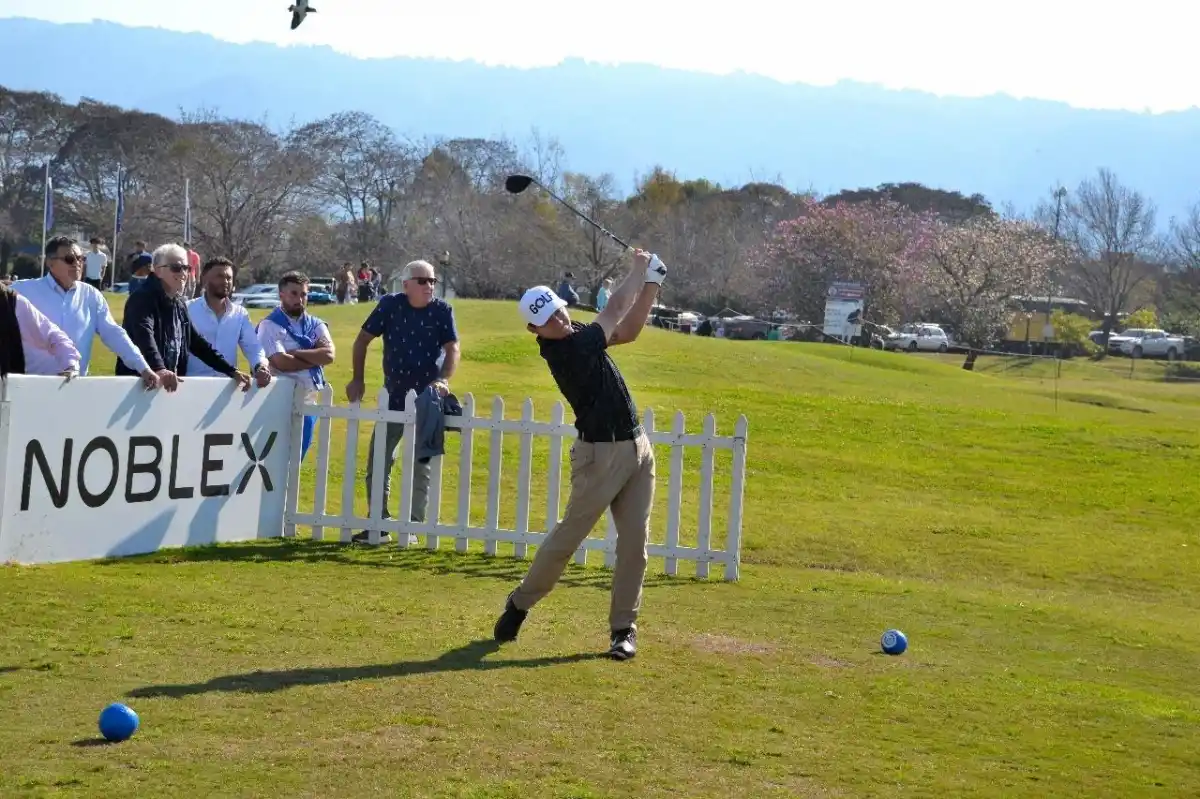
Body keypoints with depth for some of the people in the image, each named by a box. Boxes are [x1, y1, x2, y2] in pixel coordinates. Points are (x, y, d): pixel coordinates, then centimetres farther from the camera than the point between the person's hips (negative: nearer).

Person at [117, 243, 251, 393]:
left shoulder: (180, 305, 14)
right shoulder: (142, 299, -12)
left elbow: (197, 343, 18)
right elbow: (144, 336, -30)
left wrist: (232, 371, 8)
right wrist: (159, 369, -48)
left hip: (172, 384, 8)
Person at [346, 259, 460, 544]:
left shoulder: (442, 311, -6)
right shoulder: (390, 305, -4)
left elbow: (452, 348, -11)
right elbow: (363, 340, 2)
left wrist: (443, 379, -28)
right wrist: (357, 379, -2)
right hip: (393, 398, 2)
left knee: (421, 465, 2)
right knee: (378, 461, 3)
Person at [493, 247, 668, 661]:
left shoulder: (578, 334, 6)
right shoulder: (564, 349, -19)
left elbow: (628, 329, 13)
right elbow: (615, 310, -13)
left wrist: (651, 283, 3)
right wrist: (638, 268, 0)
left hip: (637, 448, 7)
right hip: (601, 454, -7)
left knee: (634, 542, 3)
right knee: (568, 535, 0)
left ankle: (623, 627, 10)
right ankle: (520, 603, 20)